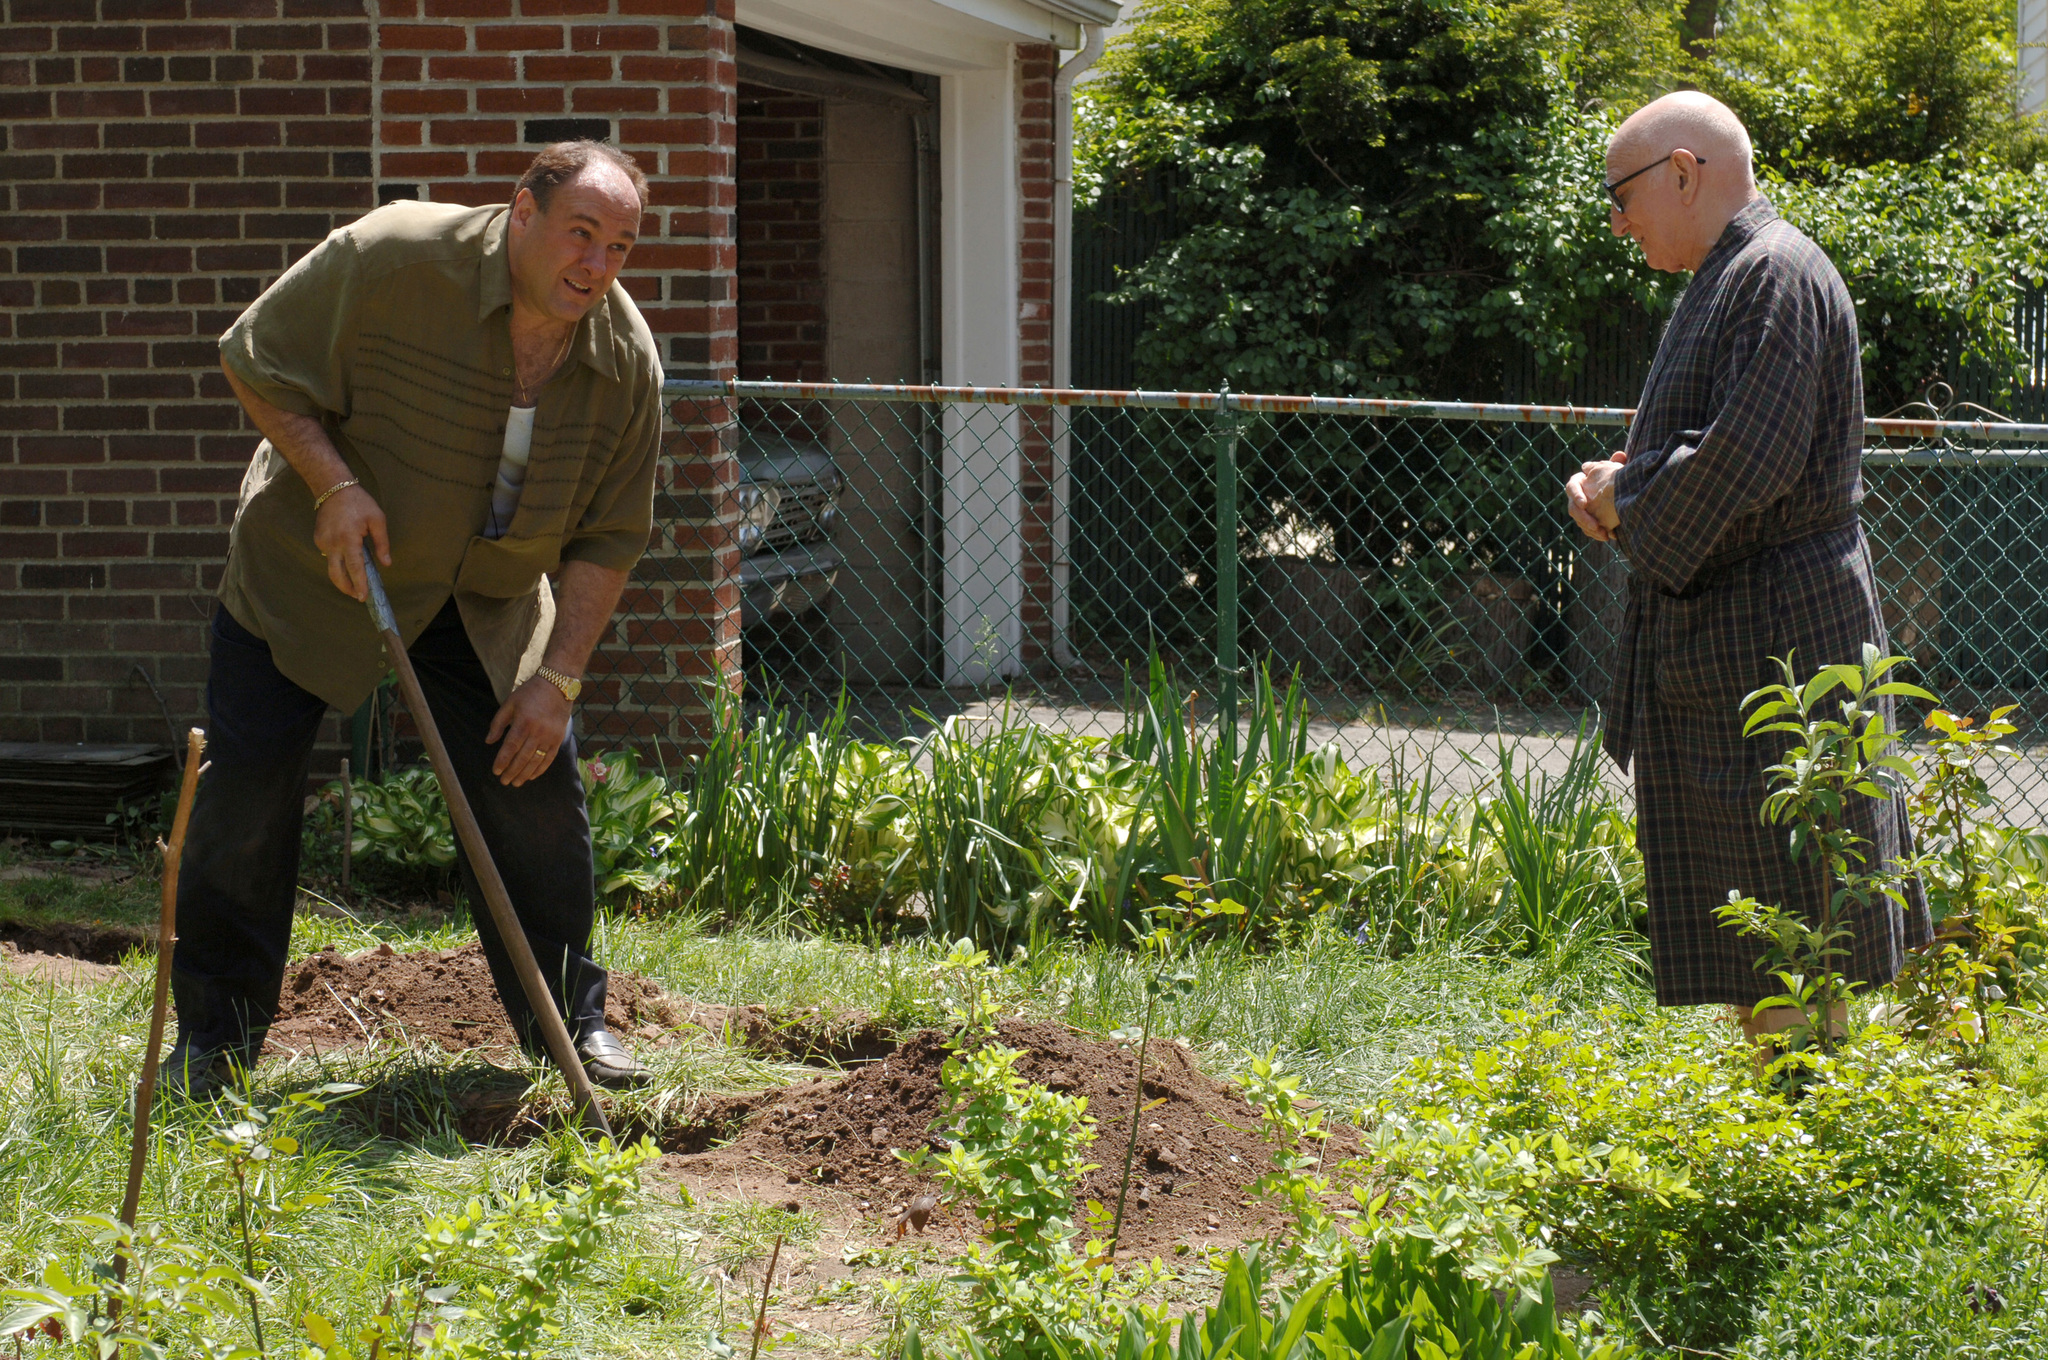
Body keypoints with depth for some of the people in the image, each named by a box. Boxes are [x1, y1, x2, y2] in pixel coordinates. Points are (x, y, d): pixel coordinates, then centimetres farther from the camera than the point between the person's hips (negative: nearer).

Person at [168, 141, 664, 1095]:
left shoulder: (627, 361, -12)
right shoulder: (394, 259, -25)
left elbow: (608, 539, -5)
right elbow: (255, 362, -15)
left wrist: (557, 677, -11)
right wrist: (334, 485, -26)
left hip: (488, 596, 3)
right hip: (314, 562, -3)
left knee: (537, 792, -2)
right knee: (245, 782, -6)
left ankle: (571, 1023, 14)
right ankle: (216, 1033, 7)